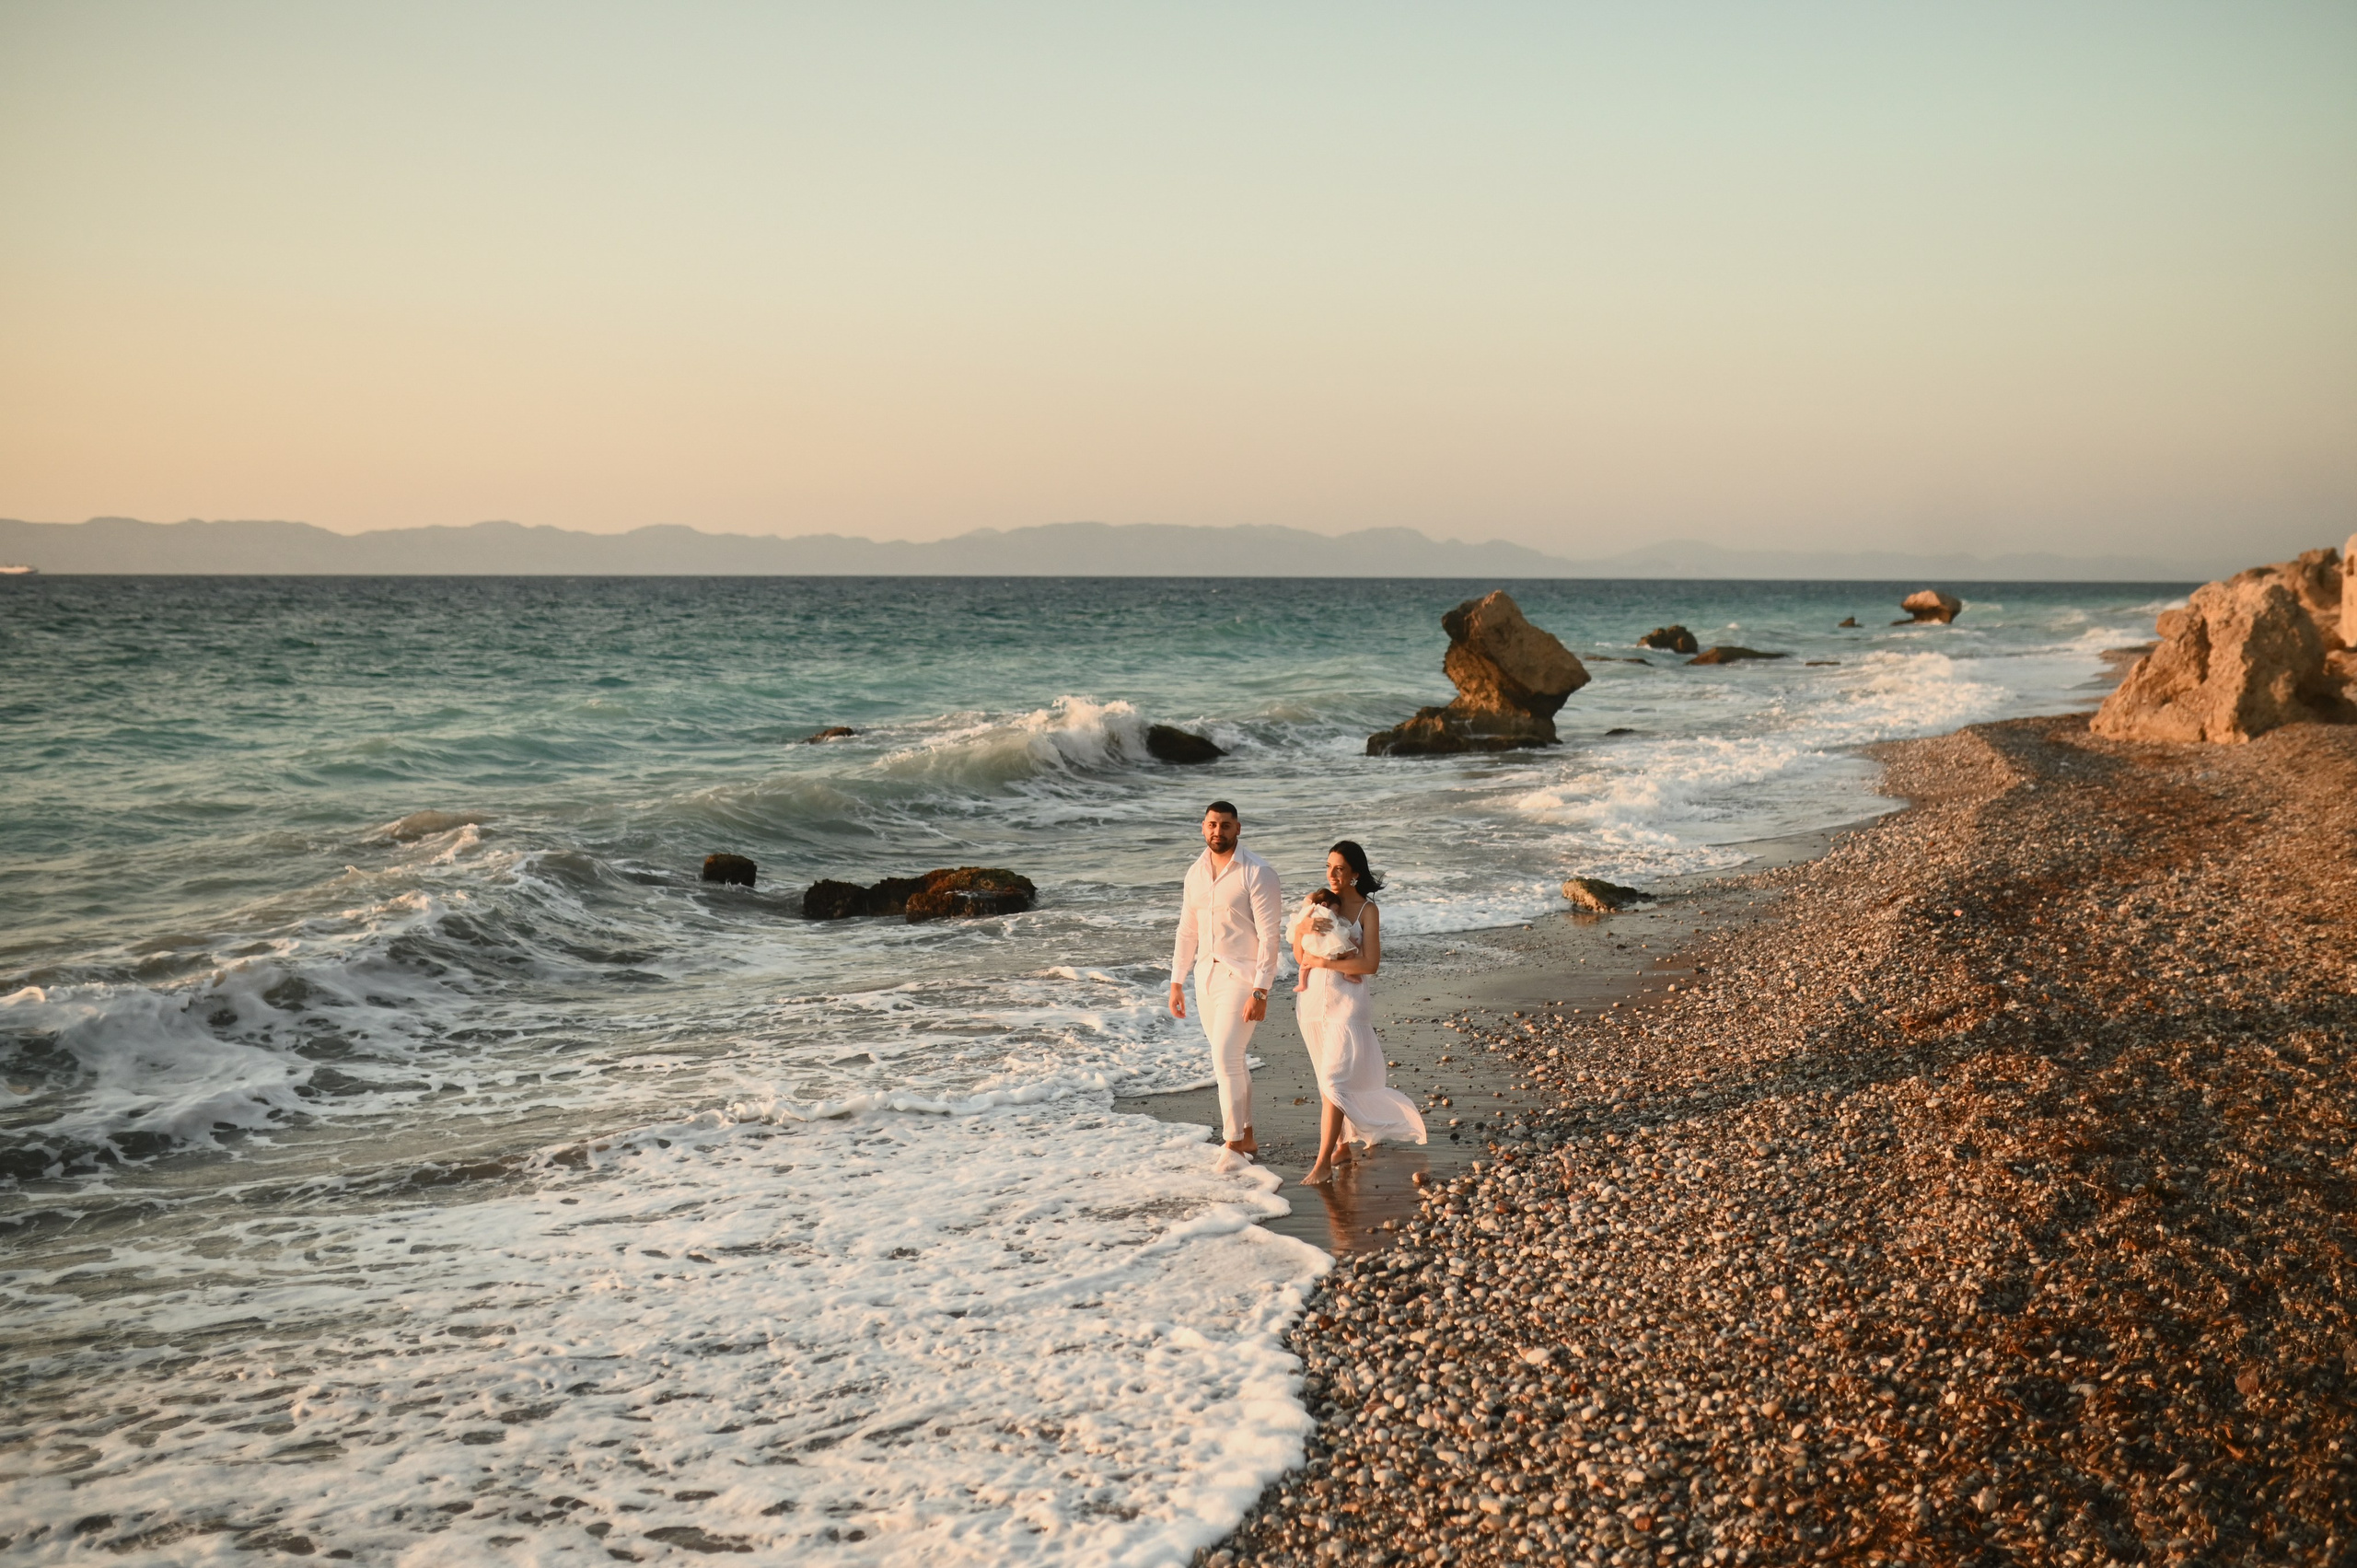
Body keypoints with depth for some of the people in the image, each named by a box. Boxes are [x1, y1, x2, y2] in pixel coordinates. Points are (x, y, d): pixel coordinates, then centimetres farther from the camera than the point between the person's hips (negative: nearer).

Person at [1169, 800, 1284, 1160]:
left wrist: (1260, 992, -20)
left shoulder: (1256, 873, -12)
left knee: (1225, 1058, -14)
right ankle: (1247, 1136, 24)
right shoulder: (1196, 873, 8)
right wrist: (1177, 983, 12)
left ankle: (1234, 1143, -7)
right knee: (1230, 1060, 13)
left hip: (1242, 977, -7)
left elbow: (1270, 935, -15)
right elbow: (1187, 931, 15)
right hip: (1206, 975, 7)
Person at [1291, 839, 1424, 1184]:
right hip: (1314, 999, 5)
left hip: (1348, 1003, -5)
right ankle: (1343, 1141, 32)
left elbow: (1370, 964, -14)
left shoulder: (1367, 911, -6)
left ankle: (1324, 1163, -10)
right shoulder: (1315, 903, 5)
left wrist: (1323, 962, -13)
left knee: (1334, 1080, -11)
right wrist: (1303, 925, -18)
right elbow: (1300, 955, 1)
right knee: (1328, 1080, 14)